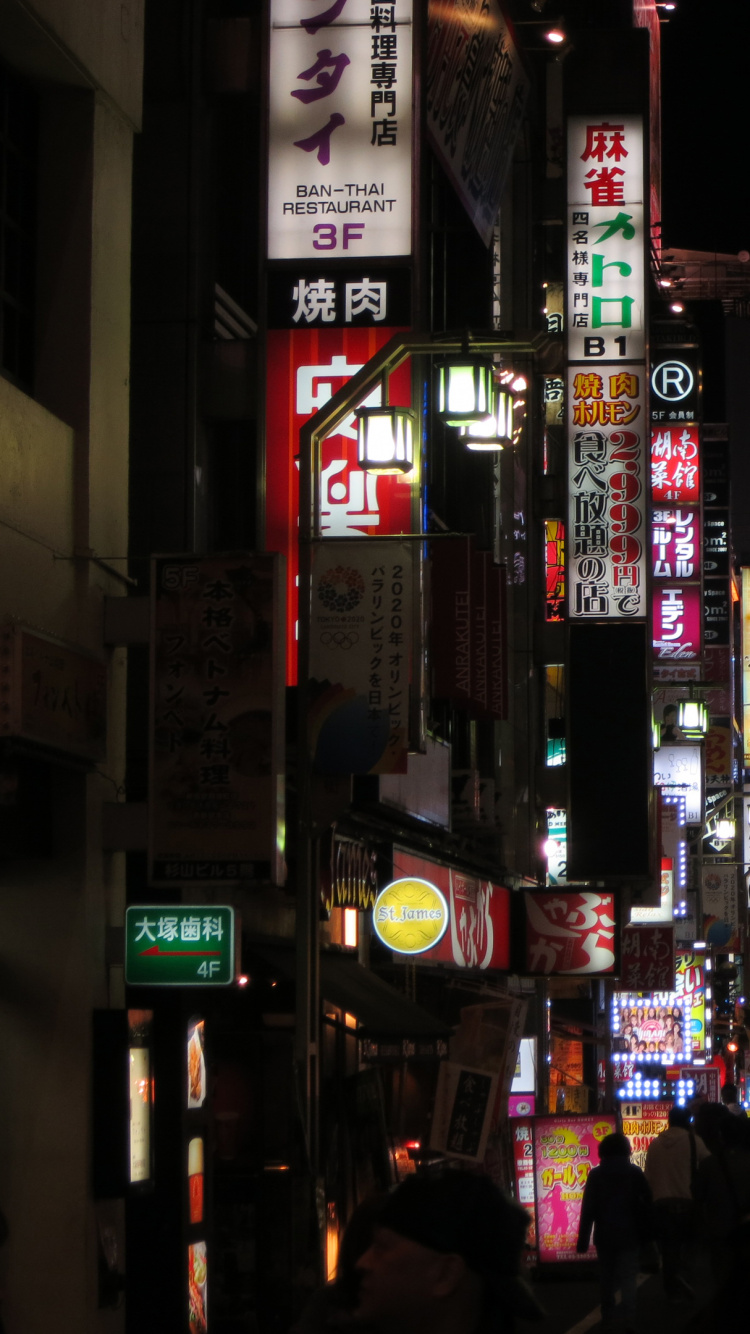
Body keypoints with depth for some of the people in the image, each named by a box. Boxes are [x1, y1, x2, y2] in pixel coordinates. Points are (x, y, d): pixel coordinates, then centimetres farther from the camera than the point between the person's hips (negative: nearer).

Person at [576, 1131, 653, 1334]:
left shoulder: (596, 1175, -1)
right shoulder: (635, 1173, 0)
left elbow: (588, 1209, -4)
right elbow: (647, 1205, 1)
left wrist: (583, 1240, -3)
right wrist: (648, 1234, 8)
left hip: (604, 1235, 1)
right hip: (629, 1235, -1)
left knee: (606, 1277, 15)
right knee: (628, 1278, -2)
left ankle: (607, 1315, 22)